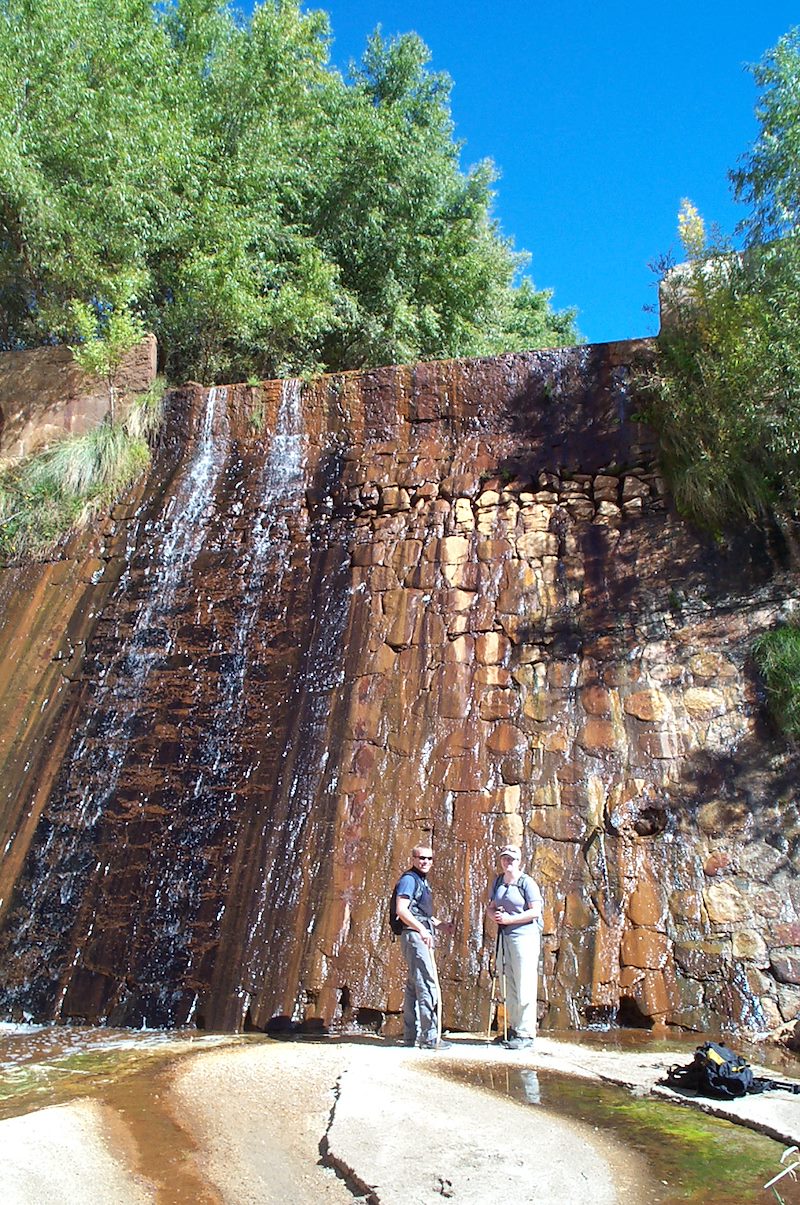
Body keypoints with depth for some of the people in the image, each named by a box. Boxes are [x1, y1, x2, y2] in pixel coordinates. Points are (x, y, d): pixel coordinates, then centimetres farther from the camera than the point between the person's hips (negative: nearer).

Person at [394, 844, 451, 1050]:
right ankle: (429, 1037, -9)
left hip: (422, 936, 10)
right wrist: (422, 929, -27)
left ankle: (411, 1036, 20)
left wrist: (437, 923, 20)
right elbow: (401, 910, -20)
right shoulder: (409, 879, -10)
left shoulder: (422, 881, 20)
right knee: (428, 985, -11)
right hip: (414, 935, -10)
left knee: (414, 986, 13)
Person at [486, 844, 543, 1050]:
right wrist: (493, 915, -5)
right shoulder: (498, 881, 12)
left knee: (524, 986, -6)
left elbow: (535, 911, -13)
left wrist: (509, 918, -17)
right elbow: (490, 906, 18)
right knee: (508, 985, 13)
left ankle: (525, 1033, 0)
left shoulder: (526, 882, -8)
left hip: (524, 935, -7)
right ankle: (513, 1028, 24)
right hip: (504, 936, 7)